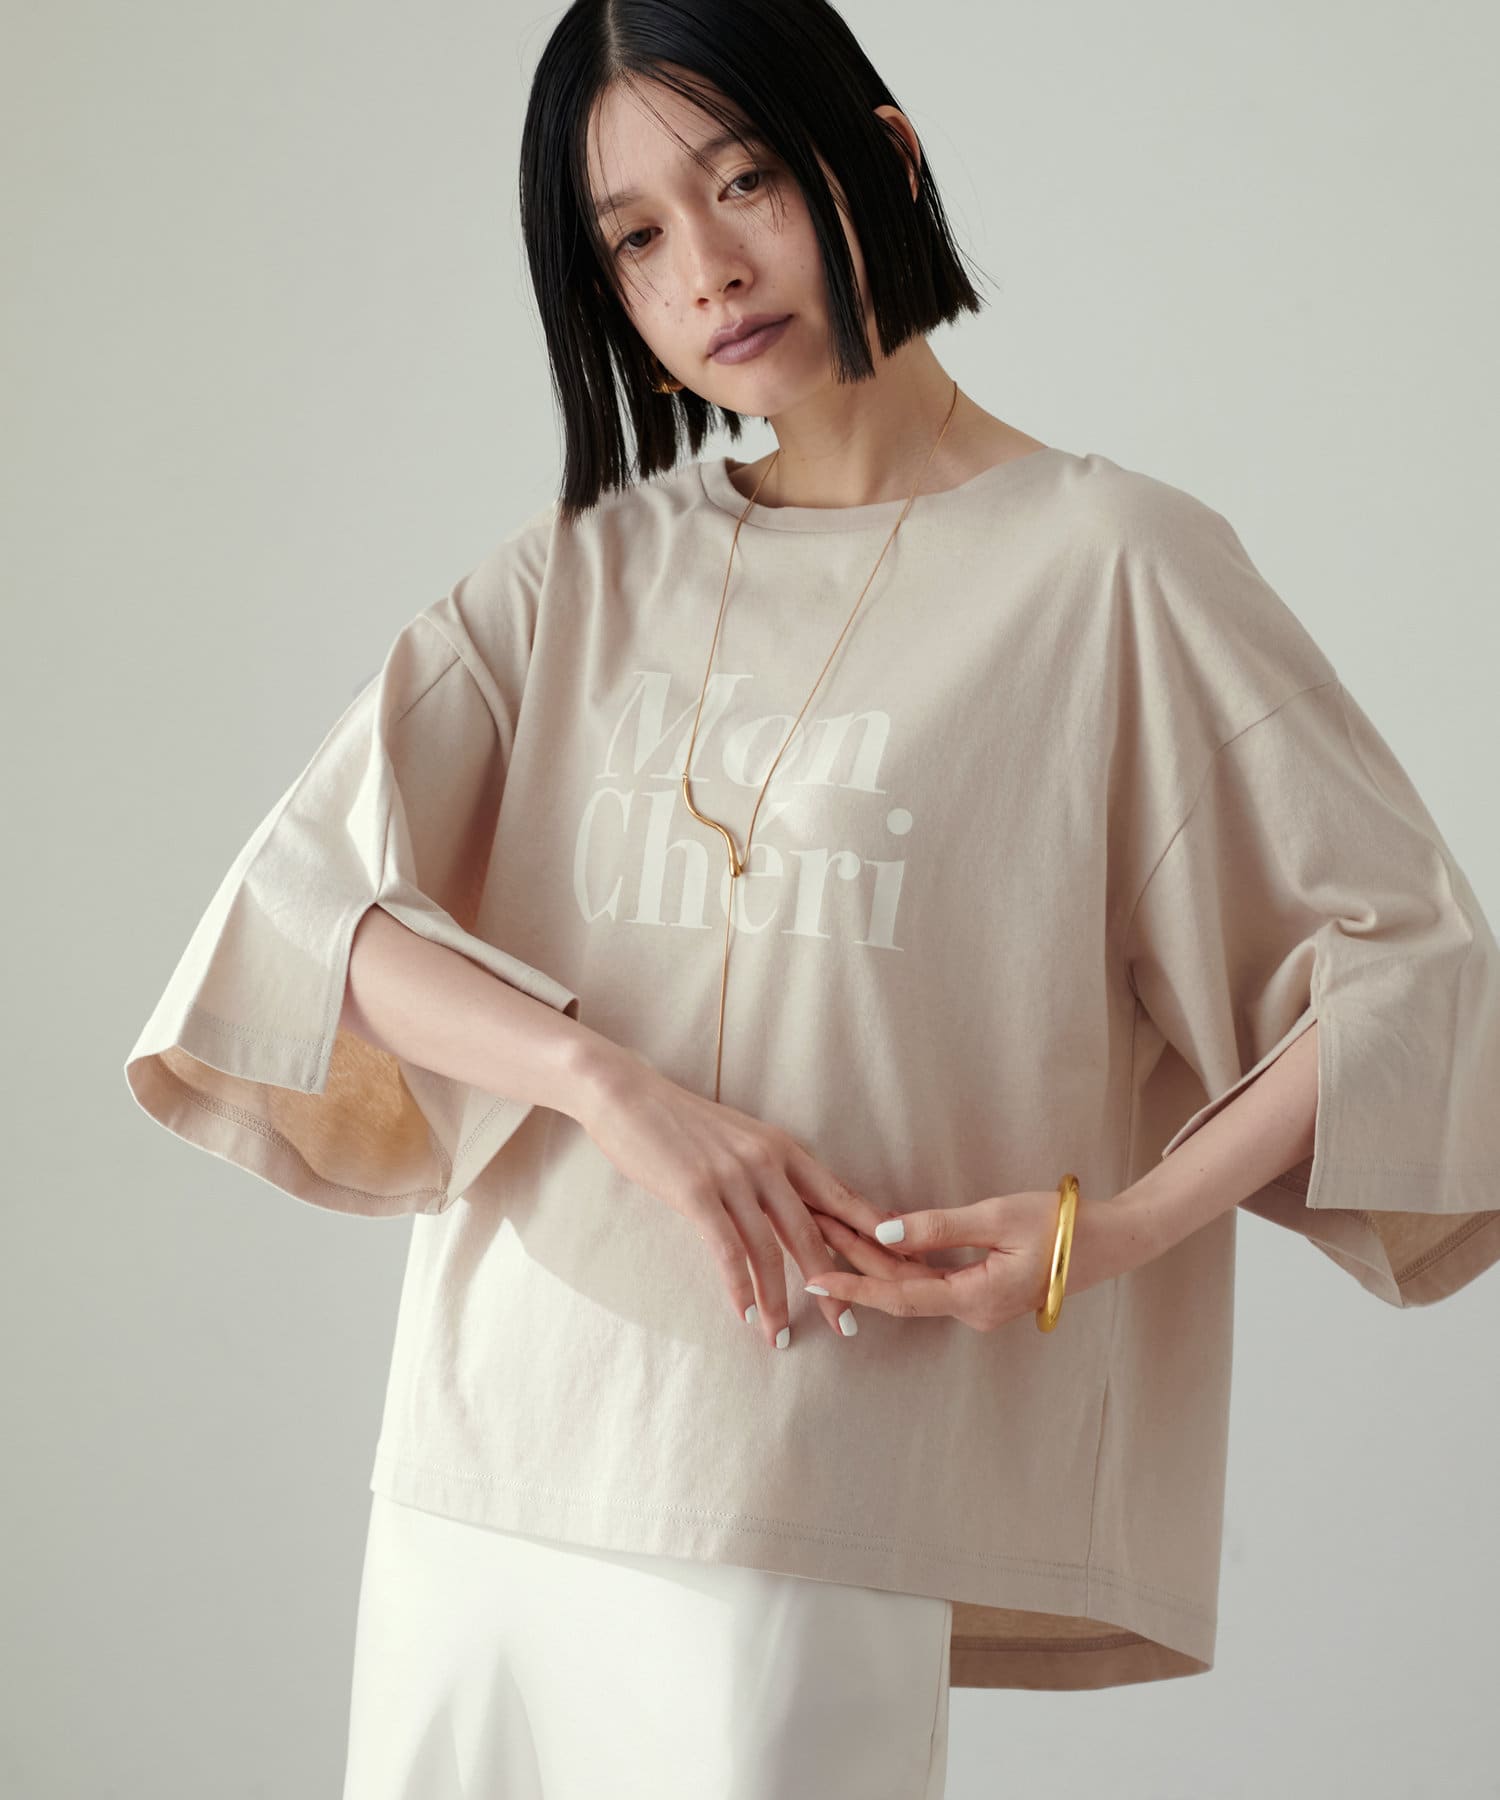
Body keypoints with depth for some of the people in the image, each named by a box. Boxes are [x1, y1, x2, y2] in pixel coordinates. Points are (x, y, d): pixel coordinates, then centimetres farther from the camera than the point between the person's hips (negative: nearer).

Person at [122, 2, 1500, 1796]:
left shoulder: (1107, 560, -3)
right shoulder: (581, 574, 12)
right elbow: (302, 895, 0)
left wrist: (1111, 1232, -16)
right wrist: (610, 1078, -17)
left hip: (806, 1501, -5)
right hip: (476, 1463, 5)